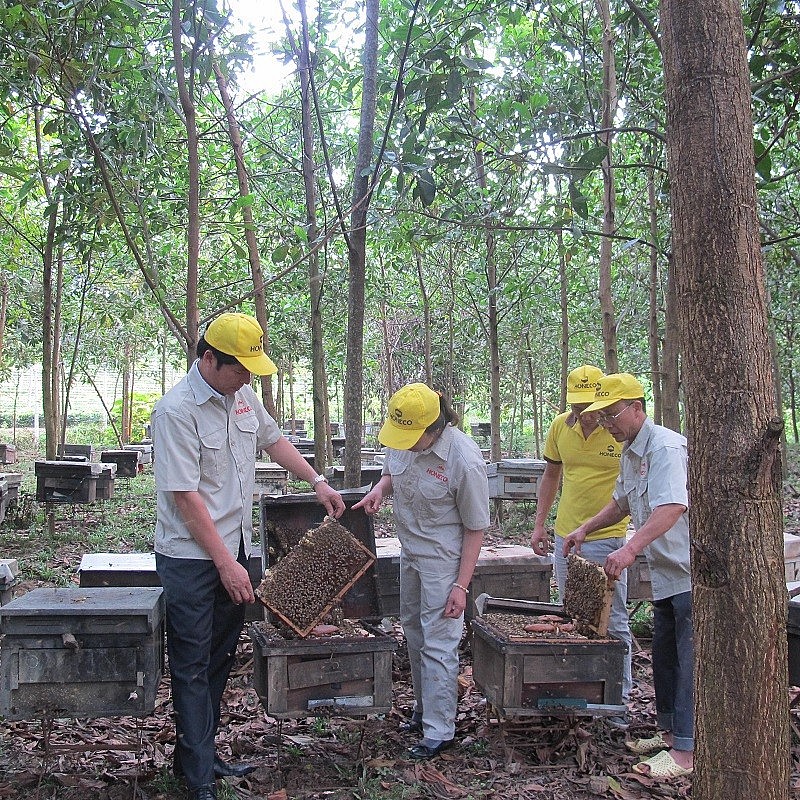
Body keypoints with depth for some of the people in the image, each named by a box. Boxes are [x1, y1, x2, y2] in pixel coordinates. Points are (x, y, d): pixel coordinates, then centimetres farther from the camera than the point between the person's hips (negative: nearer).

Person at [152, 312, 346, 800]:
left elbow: (273, 439, 23)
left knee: (220, 658, 15)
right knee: (193, 666, 1)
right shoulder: (177, 411, -19)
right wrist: (226, 563, -19)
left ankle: (198, 754, 29)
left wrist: (318, 481, 16)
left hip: (234, 549, 8)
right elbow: (185, 496, -21)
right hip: (191, 558, -8)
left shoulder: (242, 395, 4)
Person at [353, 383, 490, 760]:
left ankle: (438, 732, 9)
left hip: (443, 559, -8)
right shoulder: (401, 439, -9)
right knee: (414, 634, 19)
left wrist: (461, 585, -18)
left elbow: (475, 528, -18)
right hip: (410, 551, 8)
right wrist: (380, 487, -10)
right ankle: (424, 710, 36)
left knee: (438, 644, -3)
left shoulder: (464, 459, -27)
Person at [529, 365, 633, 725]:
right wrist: (539, 524, 13)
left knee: (613, 621, 2)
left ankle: (619, 698, 14)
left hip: (607, 538, -5)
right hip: (565, 535, 5)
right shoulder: (560, 427, 3)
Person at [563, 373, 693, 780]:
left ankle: (686, 751, 1)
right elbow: (621, 503, 28)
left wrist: (631, 548, -42)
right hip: (667, 575, 10)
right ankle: (670, 731, 30)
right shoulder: (630, 453, 12)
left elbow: (673, 506, -34)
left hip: (691, 573, -10)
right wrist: (585, 528, 16)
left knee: (690, 661, -5)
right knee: (664, 655, 17)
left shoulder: (665, 446, -20)